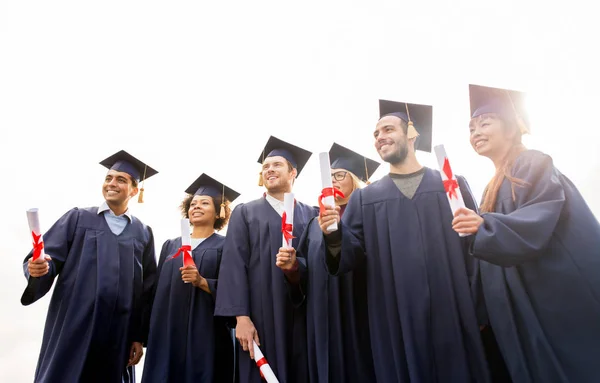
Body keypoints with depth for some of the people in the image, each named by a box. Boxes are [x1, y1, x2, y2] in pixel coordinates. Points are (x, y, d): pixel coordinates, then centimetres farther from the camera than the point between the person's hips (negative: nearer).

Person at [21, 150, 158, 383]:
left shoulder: (143, 233, 5)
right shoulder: (77, 219, 4)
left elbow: (148, 289, 4)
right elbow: (50, 259, -1)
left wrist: (140, 337, 2)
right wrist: (39, 268, -25)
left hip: (118, 333, 1)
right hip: (73, 326, -1)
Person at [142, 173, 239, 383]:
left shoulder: (225, 247, 0)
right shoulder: (170, 246, 14)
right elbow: (159, 289, 13)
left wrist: (202, 282, -22)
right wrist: (153, 333, 9)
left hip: (206, 336, -4)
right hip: (167, 334, 4)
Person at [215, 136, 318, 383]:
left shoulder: (312, 215, 10)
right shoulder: (244, 213, 8)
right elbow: (234, 266, -2)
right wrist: (241, 317, -11)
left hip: (304, 317, 1)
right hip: (260, 317, -1)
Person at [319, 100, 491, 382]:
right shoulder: (364, 197, 7)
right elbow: (352, 254, -1)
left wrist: (479, 308, -8)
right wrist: (334, 236, -22)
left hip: (452, 313, 0)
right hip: (395, 319, 1)